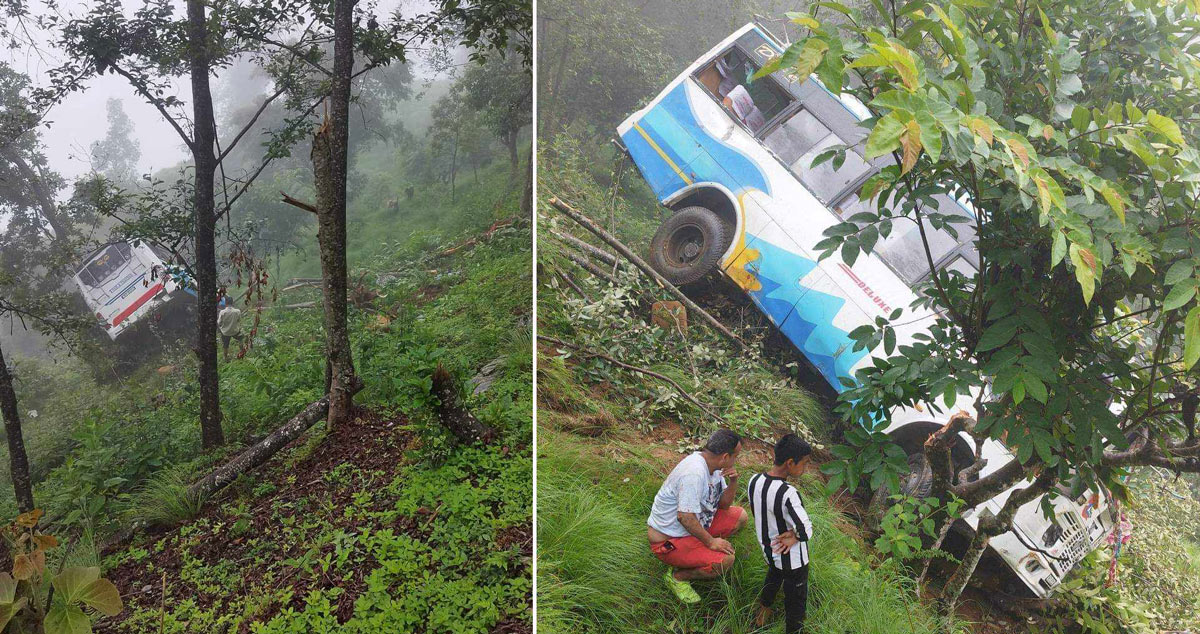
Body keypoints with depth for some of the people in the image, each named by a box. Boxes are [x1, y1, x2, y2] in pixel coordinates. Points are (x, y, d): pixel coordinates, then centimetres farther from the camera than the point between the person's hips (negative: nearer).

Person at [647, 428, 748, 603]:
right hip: (668, 540, -10)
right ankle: (677, 576, -3)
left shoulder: (712, 465, 0)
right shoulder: (694, 473, -30)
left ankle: (701, 550, 9)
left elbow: (723, 505, 8)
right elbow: (685, 517, -33)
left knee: (740, 516, 8)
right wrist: (710, 541, -22)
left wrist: (733, 482, -10)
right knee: (725, 561, -24)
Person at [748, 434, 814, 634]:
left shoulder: (754, 481, -13)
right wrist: (795, 535, -10)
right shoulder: (787, 494, -35)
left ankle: (763, 610, 55)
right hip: (793, 559, -7)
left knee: (774, 576, 35)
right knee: (795, 600, 16)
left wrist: (792, 532, -6)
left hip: (768, 548, 7)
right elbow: (806, 531, -31)